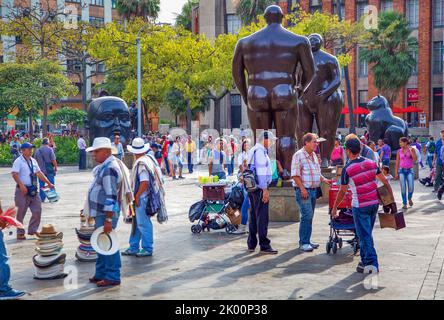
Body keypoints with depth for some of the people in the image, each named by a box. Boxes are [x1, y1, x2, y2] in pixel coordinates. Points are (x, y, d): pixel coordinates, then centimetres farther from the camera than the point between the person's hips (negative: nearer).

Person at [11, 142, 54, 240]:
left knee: (37, 210, 6)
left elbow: (39, 173, 20)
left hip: (33, 190, 7)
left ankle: (32, 230, 19)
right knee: (21, 213, 2)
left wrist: (49, 183, 18)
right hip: (23, 190, -7)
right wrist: (21, 185, -28)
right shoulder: (18, 161, -8)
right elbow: (14, 174, -18)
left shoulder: (33, 161, 13)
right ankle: (20, 233, 12)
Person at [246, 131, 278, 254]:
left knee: (253, 216, 14)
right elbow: (261, 171, -19)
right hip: (260, 188, -10)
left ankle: (251, 244, 19)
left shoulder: (252, 150, 18)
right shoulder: (260, 151, -14)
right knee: (262, 217, -7)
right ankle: (264, 245, -6)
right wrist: (265, 189, -19)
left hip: (252, 187, 10)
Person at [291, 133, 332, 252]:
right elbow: (295, 175, -15)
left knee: (309, 216, 11)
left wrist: (324, 180, 8)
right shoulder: (298, 155, -11)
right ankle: (303, 243, -3)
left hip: (313, 189, 8)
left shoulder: (314, 156, 15)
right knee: (307, 215, -10)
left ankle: (306, 241, 19)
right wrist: (302, 188, -20)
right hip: (303, 190, -8)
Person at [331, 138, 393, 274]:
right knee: (367, 234, 18)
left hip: (360, 206, -6)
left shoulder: (347, 169, -11)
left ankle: (372, 264, -3)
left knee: (364, 236, 0)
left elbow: (342, 192, -4)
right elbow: (385, 182, 5)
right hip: (374, 203, 6)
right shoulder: (371, 163, 4)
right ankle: (365, 260, 26)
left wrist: (334, 208, 8)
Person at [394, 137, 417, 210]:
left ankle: (410, 198, 20)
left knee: (411, 187, -11)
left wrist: (410, 150, -17)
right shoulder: (399, 151, 5)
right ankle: (404, 204, 5)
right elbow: (397, 163, 6)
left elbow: (415, 159, -11)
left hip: (410, 170, -1)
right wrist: (396, 173, 2)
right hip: (401, 170, 1)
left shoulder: (411, 149, 0)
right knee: (403, 187, -5)